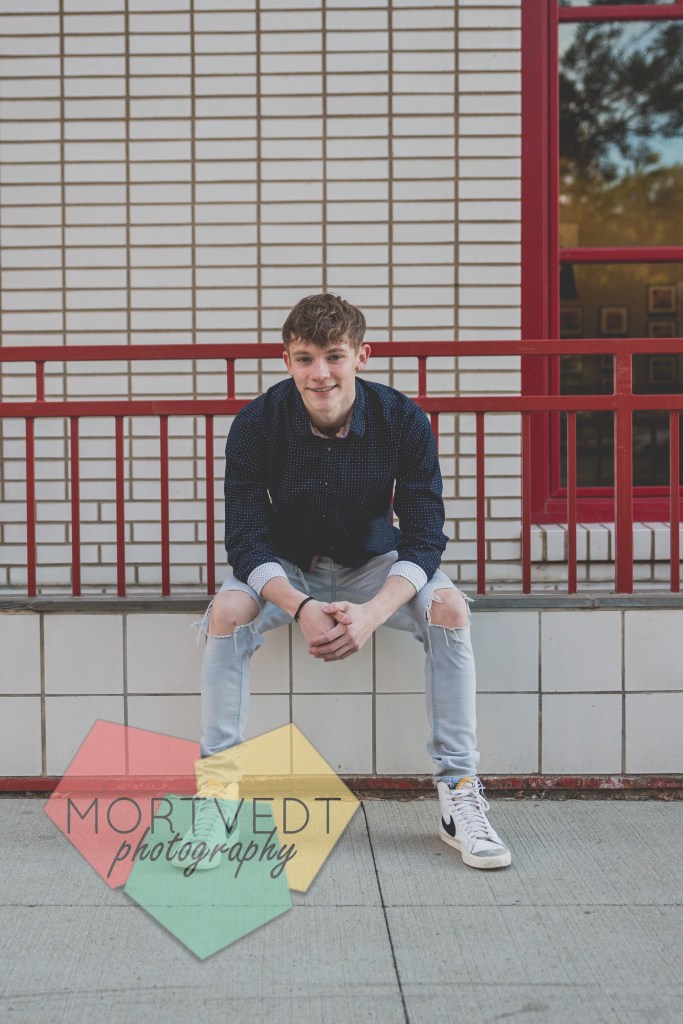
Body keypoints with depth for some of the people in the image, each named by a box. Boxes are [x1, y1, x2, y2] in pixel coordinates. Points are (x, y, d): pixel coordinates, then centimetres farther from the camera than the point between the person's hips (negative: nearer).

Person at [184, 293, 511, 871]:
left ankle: (459, 792, -16)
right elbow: (246, 540, -20)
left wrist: (372, 613, -37)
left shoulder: (403, 420, -19)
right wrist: (299, 607, -39)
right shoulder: (257, 425, -19)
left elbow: (424, 537, -19)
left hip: (373, 562, 0)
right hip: (284, 567, 0)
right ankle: (215, 789, -16)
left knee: (450, 607, -26)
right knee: (228, 611, -29)